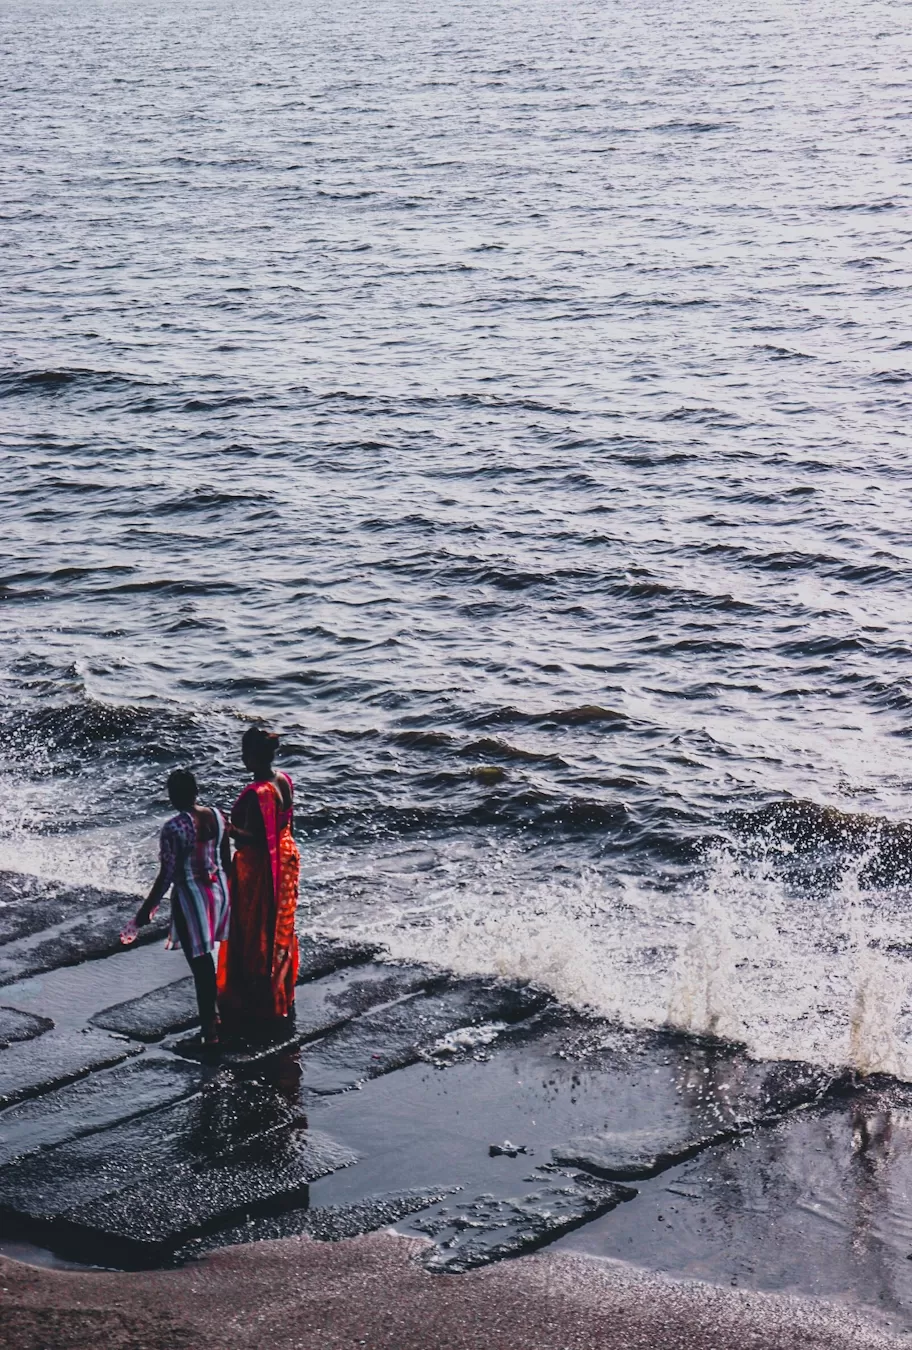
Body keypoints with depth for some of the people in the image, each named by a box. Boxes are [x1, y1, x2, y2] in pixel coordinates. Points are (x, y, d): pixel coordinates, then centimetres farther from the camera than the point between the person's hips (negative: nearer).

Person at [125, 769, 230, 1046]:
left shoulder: (173, 828, -21)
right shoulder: (217, 816, -3)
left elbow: (166, 875, -20)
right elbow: (226, 859, 8)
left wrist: (145, 911, -13)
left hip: (190, 896, -6)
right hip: (218, 889, 6)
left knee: (200, 964, 3)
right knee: (205, 958, 24)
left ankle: (210, 1032, 9)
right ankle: (213, 1014, 36)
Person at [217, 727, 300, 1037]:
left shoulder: (256, 794, -29)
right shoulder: (284, 781, -2)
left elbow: (254, 839, -27)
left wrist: (227, 828, -18)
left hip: (258, 868, -9)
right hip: (285, 860, 9)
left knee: (254, 934, 6)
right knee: (280, 930, 21)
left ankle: (256, 1002, 17)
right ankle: (282, 996, 36)